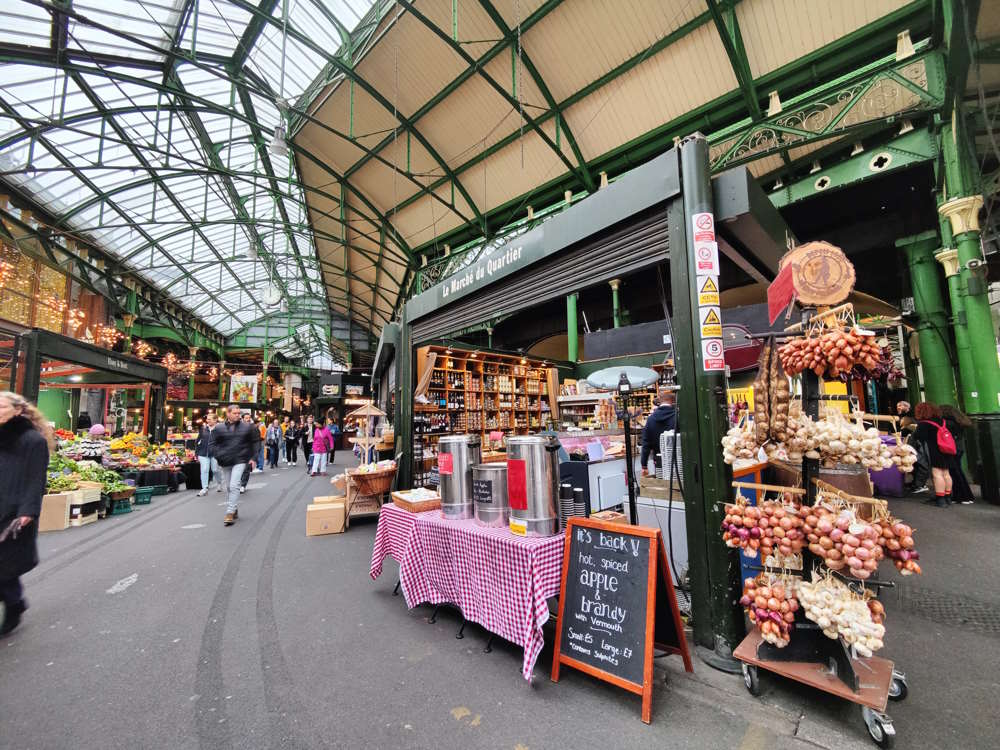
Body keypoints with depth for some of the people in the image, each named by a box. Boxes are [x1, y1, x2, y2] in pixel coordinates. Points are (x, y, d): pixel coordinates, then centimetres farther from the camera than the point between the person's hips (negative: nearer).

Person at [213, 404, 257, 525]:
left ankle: (230, 513, -8)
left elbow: (255, 442, 7)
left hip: (240, 461, -3)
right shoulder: (219, 428, 3)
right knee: (228, 487, 13)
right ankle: (234, 510, 28)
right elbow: (214, 444, 7)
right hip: (225, 462, 3)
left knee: (234, 486, -12)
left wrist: (252, 457, 2)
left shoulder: (247, 427, 2)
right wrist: (218, 457, -6)